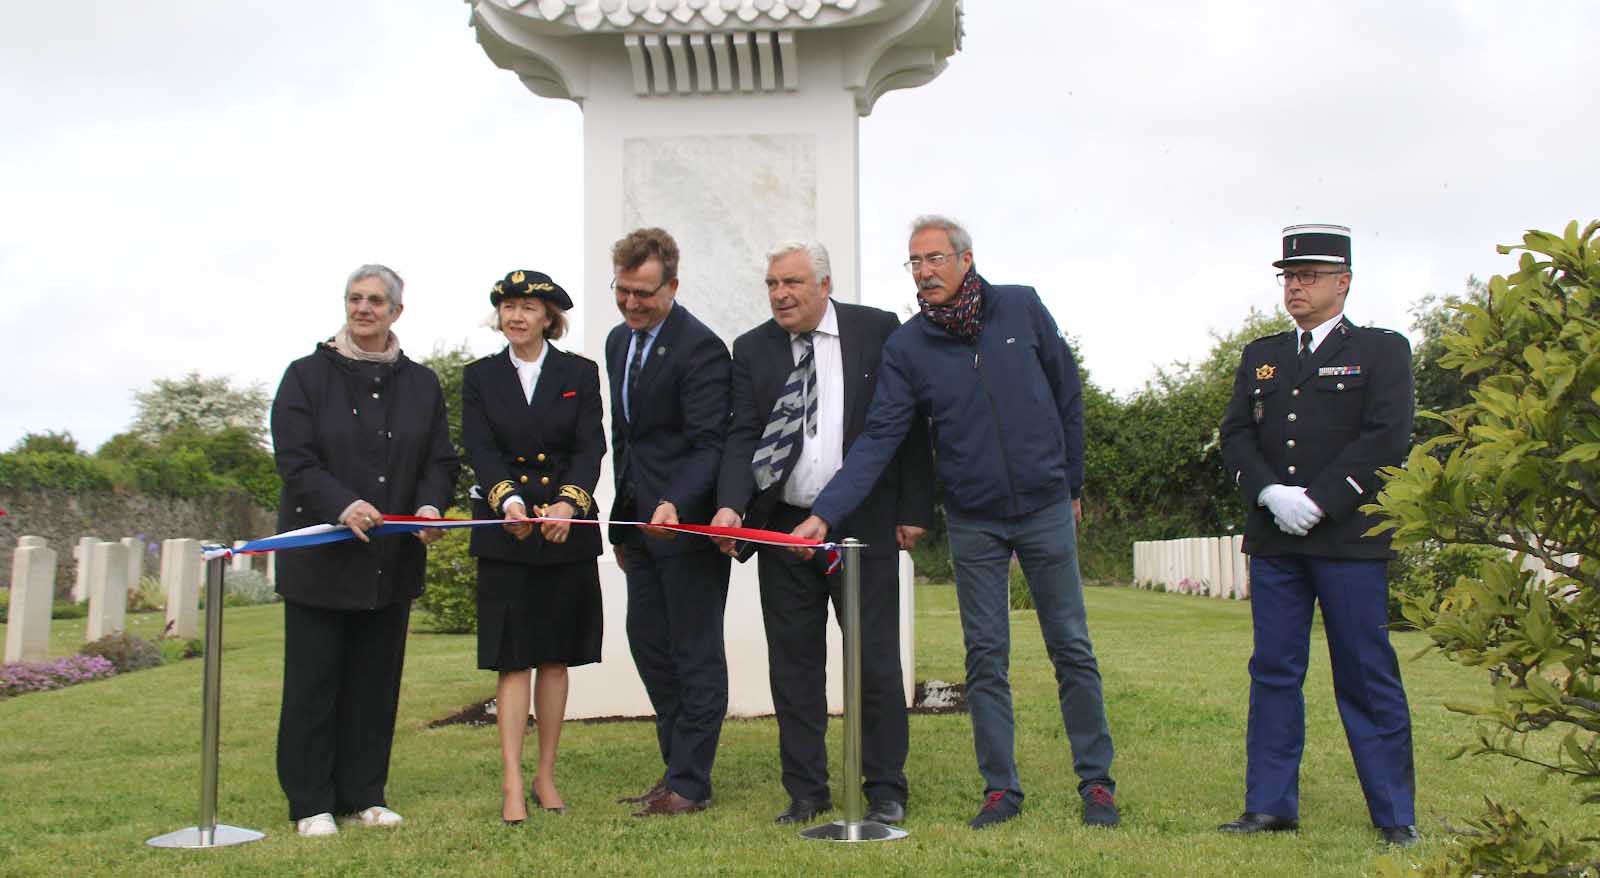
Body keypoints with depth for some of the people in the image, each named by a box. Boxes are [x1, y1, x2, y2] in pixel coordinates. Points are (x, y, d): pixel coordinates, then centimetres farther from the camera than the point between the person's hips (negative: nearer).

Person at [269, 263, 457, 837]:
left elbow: (440, 460, 10)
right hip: (320, 558, -3)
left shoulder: (421, 384, 10)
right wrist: (342, 504, -24)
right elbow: (294, 458, -8)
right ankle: (311, 802, 10)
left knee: (377, 680, 8)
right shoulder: (308, 376, 1)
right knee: (313, 679, 1)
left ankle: (364, 794, 18)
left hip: (392, 560, 3)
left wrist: (430, 505, -12)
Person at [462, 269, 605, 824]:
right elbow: (479, 450, -5)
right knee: (511, 659, -3)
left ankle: (546, 775, 17)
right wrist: (507, 499, -24)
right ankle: (512, 784, -2)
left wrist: (569, 502, -23)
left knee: (555, 657, 7)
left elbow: (590, 448, -5)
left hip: (567, 533, 1)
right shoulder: (480, 377, 7)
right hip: (504, 533, 0)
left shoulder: (579, 374, 6)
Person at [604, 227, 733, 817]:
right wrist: (621, 523, 19)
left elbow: (711, 445, -19)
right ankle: (679, 768, 22)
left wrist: (676, 505, -34)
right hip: (640, 521, 9)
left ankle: (690, 783, 8)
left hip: (687, 524, -9)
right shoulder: (618, 341, 13)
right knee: (648, 645, 11)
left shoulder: (699, 348, -14)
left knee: (695, 654, 0)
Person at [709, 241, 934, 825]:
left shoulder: (878, 332, -1)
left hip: (864, 525, -2)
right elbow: (742, 437, -2)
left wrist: (914, 509, -4)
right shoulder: (752, 350, 5)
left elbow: (910, 423, 1)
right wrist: (731, 505, -20)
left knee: (875, 662, 2)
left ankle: (886, 791, 13)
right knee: (793, 663, 8)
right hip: (783, 528, 3)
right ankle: (806, 792, 18)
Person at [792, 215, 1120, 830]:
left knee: (1072, 648, 4)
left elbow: (1067, 397, 6)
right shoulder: (906, 347, -5)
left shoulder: (1022, 309, -4)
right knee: (985, 658, 4)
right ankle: (1001, 789, 14)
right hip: (974, 524, 1)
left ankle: (1096, 782, 15)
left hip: (1045, 510, 0)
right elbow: (878, 439, -11)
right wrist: (825, 513, -23)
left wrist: (1071, 484, 8)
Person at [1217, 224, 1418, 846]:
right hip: (1273, 541, 4)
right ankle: (1270, 806, 12)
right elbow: (1236, 435, 8)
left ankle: (1395, 816, 8)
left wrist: (1317, 502, -14)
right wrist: (1270, 493, -10)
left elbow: (1387, 437, -8)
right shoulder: (1261, 357, 17)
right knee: (1273, 672, 6)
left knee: (1367, 676, 0)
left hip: (1350, 539, -4)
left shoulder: (1383, 351, 4)